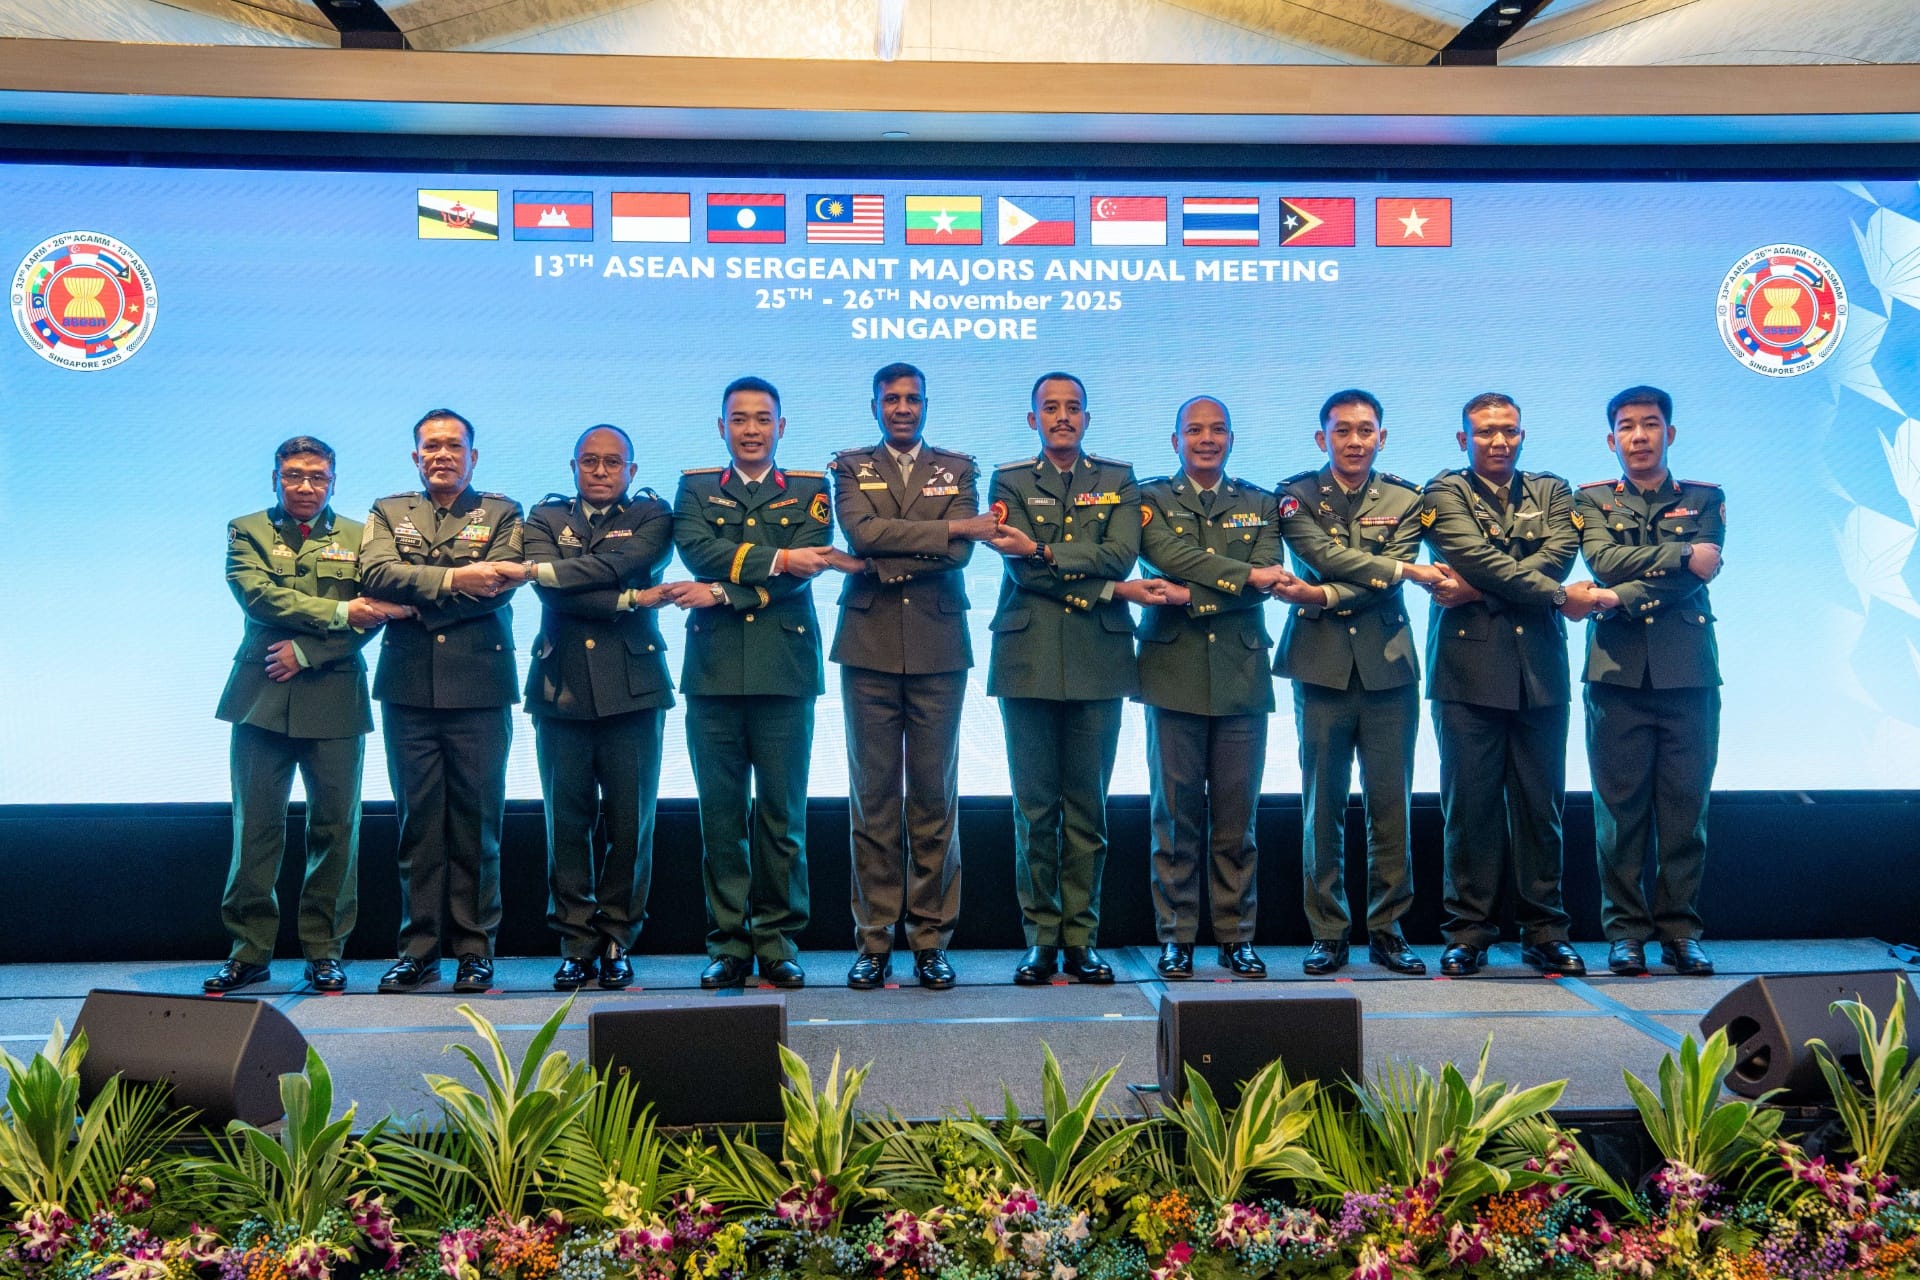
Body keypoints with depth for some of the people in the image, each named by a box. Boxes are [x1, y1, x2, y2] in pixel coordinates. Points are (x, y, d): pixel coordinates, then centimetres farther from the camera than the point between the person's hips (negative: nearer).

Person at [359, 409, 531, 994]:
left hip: (480, 687, -2)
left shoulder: (502, 513, 9)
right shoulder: (389, 512, 16)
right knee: (418, 819, 4)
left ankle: (475, 949, 9)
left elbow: (498, 588, -7)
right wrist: (453, 579, -15)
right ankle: (419, 947, 11)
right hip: (409, 687, 2)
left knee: (477, 819, 1)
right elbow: (375, 573, -4)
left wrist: (411, 596, -10)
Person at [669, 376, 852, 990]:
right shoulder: (695, 487, 14)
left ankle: (778, 942, 10)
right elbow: (698, 550, -5)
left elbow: (806, 567, -5)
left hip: (785, 669, -1)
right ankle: (728, 944, 11)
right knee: (721, 813, 3)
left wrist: (723, 592, -11)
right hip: (714, 669, 1)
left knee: (782, 813, 1)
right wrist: (777, 557, -13)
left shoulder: (810, 490, 11)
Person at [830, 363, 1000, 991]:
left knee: (935, 796, 3)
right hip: (870, 647, 0)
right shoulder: (851, 468, 11)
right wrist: (948, 526, -12)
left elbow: (960, 551, -4)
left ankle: (931, 939, 10)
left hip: (938, 648, 1)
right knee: (873, 797, 2)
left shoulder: (957, 468, 12)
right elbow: (862, 533, -10)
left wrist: (885, 563, -10)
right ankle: (874, 939, 8)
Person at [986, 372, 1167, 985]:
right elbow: (1023, 572, -4)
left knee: (1087, 806, 3)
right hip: (1029, 659, -1)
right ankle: (1040, 940, 10)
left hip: (1098, 659, 1)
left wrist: (1042, 551, -15)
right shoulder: (1010, 481, 9)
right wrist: (1111, 588, -9)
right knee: (1034, 806, 2)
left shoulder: (1119, 480, 13)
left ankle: (1081, 939, 11)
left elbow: (1121, 554, -5)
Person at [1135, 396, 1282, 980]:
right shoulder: (1151, 499, 9)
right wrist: (1242, 574, -16)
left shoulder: (1260, 505, 14)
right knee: (1176, 811, 1)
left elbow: (1267, 581, -2)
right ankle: (1176, 937, 9)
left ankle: (1235, 936, 13)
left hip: (1241, 675, 2)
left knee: (1237, 815, 4)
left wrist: (1194, 594, -13)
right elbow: (1171, 556, -11)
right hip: (1174, 673, -1)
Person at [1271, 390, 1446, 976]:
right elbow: (1320, 553, -11)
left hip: (1388, 665, 1)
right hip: (1322, 665, -1)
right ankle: (1328, 934, 9)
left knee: (1391, 804, 2)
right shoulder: (1296, 494, 7)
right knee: (1323, 805, 1)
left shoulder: (1405, 500, 8)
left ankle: (1388, 929, 13)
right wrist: (1401, 569, -12)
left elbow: (1388, 587, -5)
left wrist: (1323, 596, -17)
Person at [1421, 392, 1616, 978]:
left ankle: (1544, 931, 13)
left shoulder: (1552, 492, 16)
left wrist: (1479, 589, -14)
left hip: (1540, 671, 3)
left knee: (1541, 804, 5)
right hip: (1470, 668, -3)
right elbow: (1477, 557, -10)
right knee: (1470, 804, -1)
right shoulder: (1444, 493, 6)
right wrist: (1560, 596, -13)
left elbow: (1558, 554, -3)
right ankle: (1468, 933, 7)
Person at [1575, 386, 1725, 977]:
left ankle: (1679, 929, 10)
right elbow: (1604, 562, -7)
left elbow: (1703, 573, -5)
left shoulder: (1705, 499, 13)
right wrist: (1681, 555, -9)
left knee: (1685, 804, 1)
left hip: (1689, 670, 1)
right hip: (1618, 669, -1)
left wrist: (1624, 596, -14)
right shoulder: (1592, 500, 12)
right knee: (1620, 804, 0)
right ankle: (1625, 929, 7)